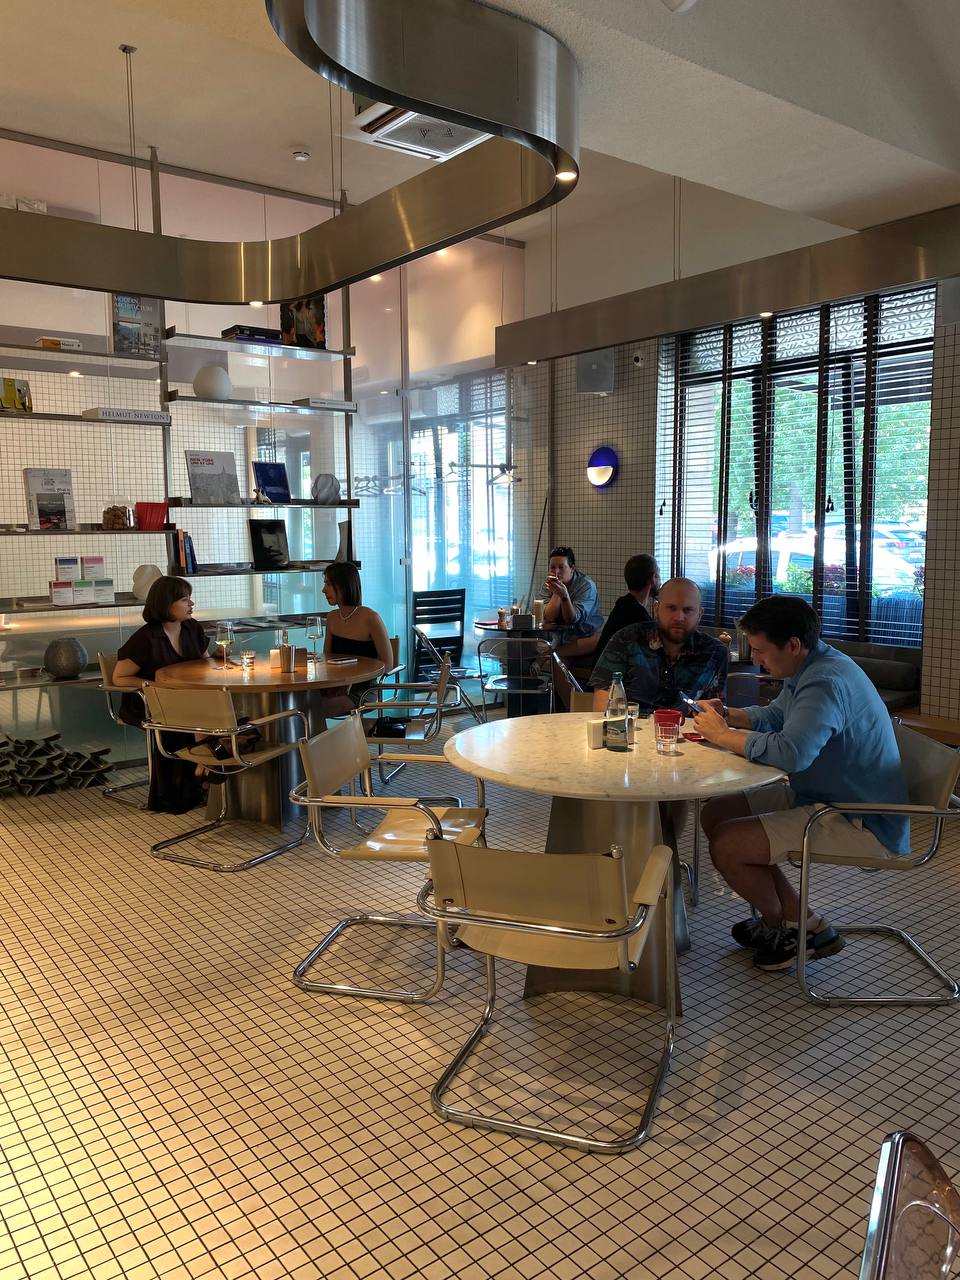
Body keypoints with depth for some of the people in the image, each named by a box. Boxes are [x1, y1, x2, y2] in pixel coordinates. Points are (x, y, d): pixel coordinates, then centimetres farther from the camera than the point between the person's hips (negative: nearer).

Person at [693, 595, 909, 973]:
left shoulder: (826, 683, -27)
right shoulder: (810, 669, 7)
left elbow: (790, 753, -41)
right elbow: (775, 715, 23)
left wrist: (723, 735, -24)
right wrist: (728, 715, 2)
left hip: (862, 825, -11)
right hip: (820, 796, 11)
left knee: (727, 846, -20)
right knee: (716, 814, 7)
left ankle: (783, 926, 11)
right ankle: (793, 919, 13)